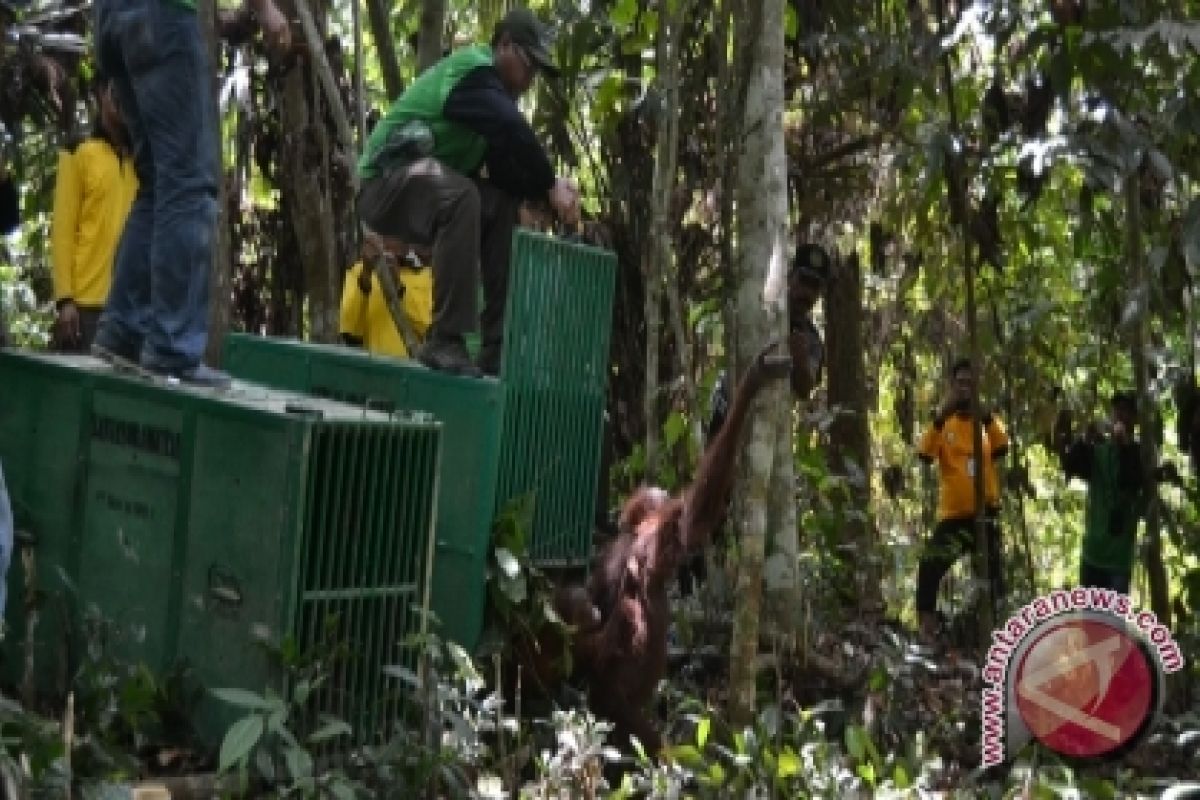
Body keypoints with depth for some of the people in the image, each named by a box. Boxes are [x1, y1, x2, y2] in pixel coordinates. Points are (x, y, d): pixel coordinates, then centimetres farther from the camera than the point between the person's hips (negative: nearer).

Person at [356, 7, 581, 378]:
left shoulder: (493, 92, 15)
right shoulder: (471, 69, -13)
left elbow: (506, 169, 5)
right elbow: (513, 132, -29)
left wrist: (548, 190, -11)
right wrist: (552, 186, -23)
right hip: (385, 185, -10)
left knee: (504, 207, 1)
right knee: (460, 196, -34)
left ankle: (497, 346, -2)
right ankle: (444, 341, -30)